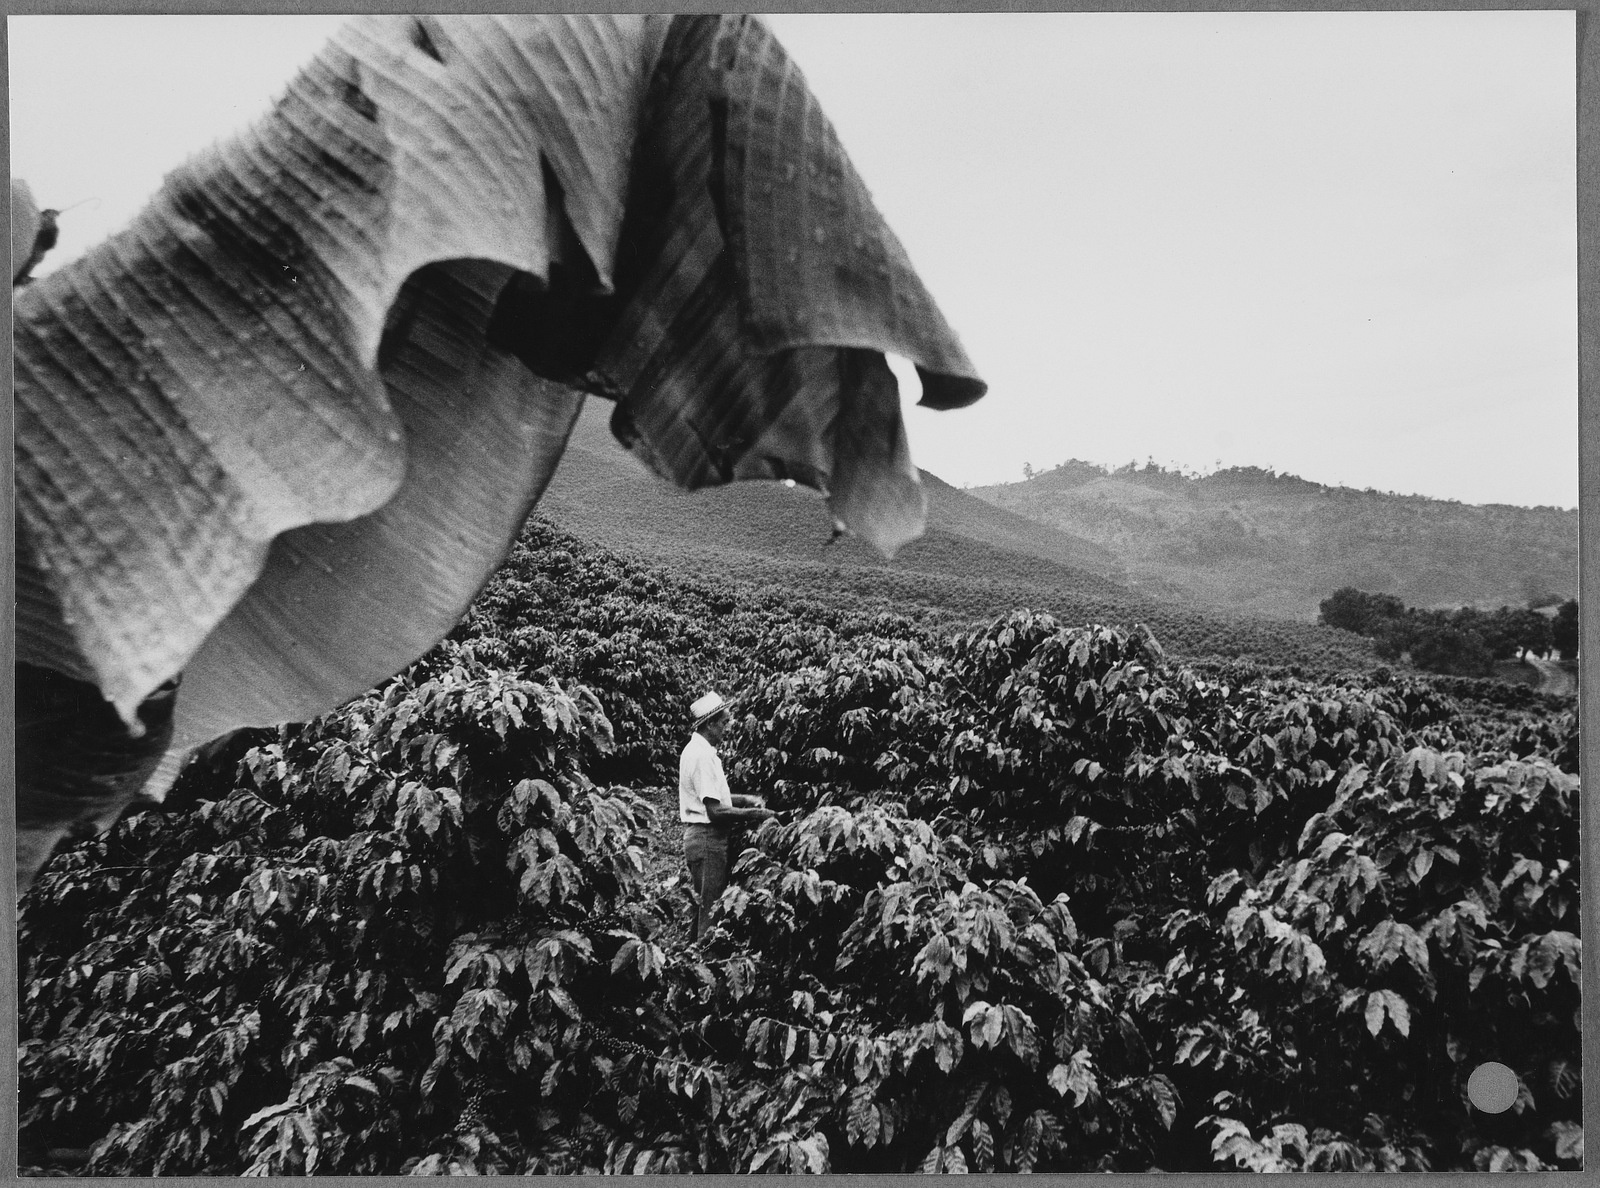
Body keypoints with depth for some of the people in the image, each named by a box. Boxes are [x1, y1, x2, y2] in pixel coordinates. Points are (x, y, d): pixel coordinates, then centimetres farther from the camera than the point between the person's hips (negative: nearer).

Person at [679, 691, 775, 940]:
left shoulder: (697, 749, 12)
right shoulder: (703, 756, -20)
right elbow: (715, 811, -24)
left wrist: (745, 799, 9)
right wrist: (756, 814, -15)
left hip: (701, 837, 10)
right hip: (708, 838, -10)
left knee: (703, 906, 17)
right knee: (712, 911, -3)